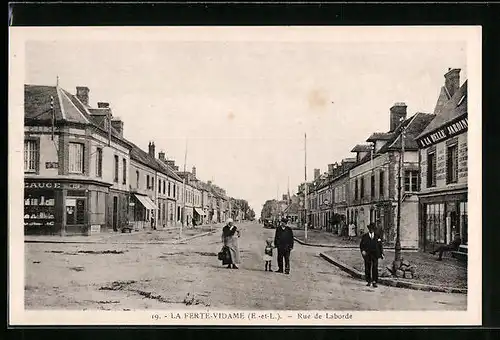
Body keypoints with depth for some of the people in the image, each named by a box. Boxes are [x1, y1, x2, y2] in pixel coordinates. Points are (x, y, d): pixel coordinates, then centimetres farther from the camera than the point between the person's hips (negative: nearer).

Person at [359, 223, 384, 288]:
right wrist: (362, 250, -13)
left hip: (375, 254, 0)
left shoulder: (377, 236, 10)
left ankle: (374, 282, -7)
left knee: (375, 268, -9)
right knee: (367, 268, 3)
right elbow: (361, 245, 4)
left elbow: (380, 245, 12)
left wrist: (382, 253, 6)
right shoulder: (364, 236, 7)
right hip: (367, 255, 0)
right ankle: (368, 281, 12)